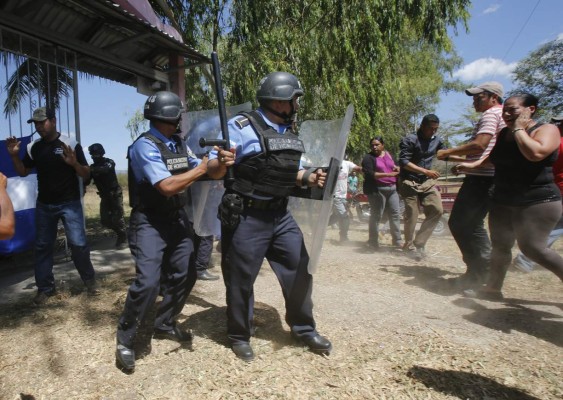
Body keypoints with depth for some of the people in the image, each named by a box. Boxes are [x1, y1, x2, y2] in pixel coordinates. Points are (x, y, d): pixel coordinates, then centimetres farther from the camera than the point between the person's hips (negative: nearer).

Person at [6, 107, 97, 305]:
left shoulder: (71, 144, -9)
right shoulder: (33, 147, 5)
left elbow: (86, 174, -8)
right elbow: (23, 172, 12)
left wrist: (74, 163, -28)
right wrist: (14, 155, -4)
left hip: (69, 204, -5)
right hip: (44, 205, 5)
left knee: (78, 244, -8)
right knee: (42, 246, 9)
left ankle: (90, 281, 10)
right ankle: (45, 287, 20)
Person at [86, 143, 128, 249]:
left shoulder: (109, 162, -9)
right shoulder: (93, 167, 7)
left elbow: (105, 169, -33)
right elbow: (86, 181, 0)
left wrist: (92, 170, -45)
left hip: (115, 194, -6)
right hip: (105, 196, 6)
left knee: (117, 218, -9)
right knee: (105, 220, 3)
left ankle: (123, 239, 6)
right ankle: (120, 233, 25)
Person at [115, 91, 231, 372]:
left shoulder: (180, 144, 9)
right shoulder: (145, 146, -17)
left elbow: (204, 172, 8)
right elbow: (167, 186, -27)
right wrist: (200, 168, -17)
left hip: (177, 219, 8)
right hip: (150, 223, -8)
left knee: (184, 275, 11)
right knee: (148, 282, -14)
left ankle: (165, 325, 33)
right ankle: (125, 341, 8)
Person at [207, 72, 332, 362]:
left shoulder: (289, 133, 11)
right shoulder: (241, 127, -12)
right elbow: (214, 168, -12)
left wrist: (310, 178, 2)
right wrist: (221, 163, -35)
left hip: (280, 215, 7)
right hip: (246, 217, -7)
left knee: (299, 271, 11)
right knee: (241, 280, 6)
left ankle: (303, 329, 32)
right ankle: (239, 336, 29)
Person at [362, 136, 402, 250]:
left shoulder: (388, 154, 14)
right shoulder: (368, 158, -6)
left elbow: (393, 167, 29)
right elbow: (369, 174, -18)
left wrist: (397, 168, 3)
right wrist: (388, 174, -24)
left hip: (392, 188, 7)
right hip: (377, 190, -6)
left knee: (395, 214, 7)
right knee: (376, 216, -5)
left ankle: (397, 240, 18)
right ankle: (373, 242, 5)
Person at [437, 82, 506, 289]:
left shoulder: (491, 114, -6)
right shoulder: (502, 116, 26)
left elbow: (480, 144, -21)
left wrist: (448, 152, -11)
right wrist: (454, 158, 22)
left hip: (481, 178, -11)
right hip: (490, 178, 11)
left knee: (459, 223, -8)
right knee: (473, 224, 15)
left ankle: (478, 272, -3)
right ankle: (483, 271, 19)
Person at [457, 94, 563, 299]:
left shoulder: (546, 129, -9)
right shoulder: (503, 133, 11)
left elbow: (535, 153, -30)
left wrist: (519, 129, -18)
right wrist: (474, 164, 14)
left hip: (537, 201, -7)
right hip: (503, 201, 7)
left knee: (532, 248, -12)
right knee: (500, 245, 9)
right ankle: (493, 288, 18)